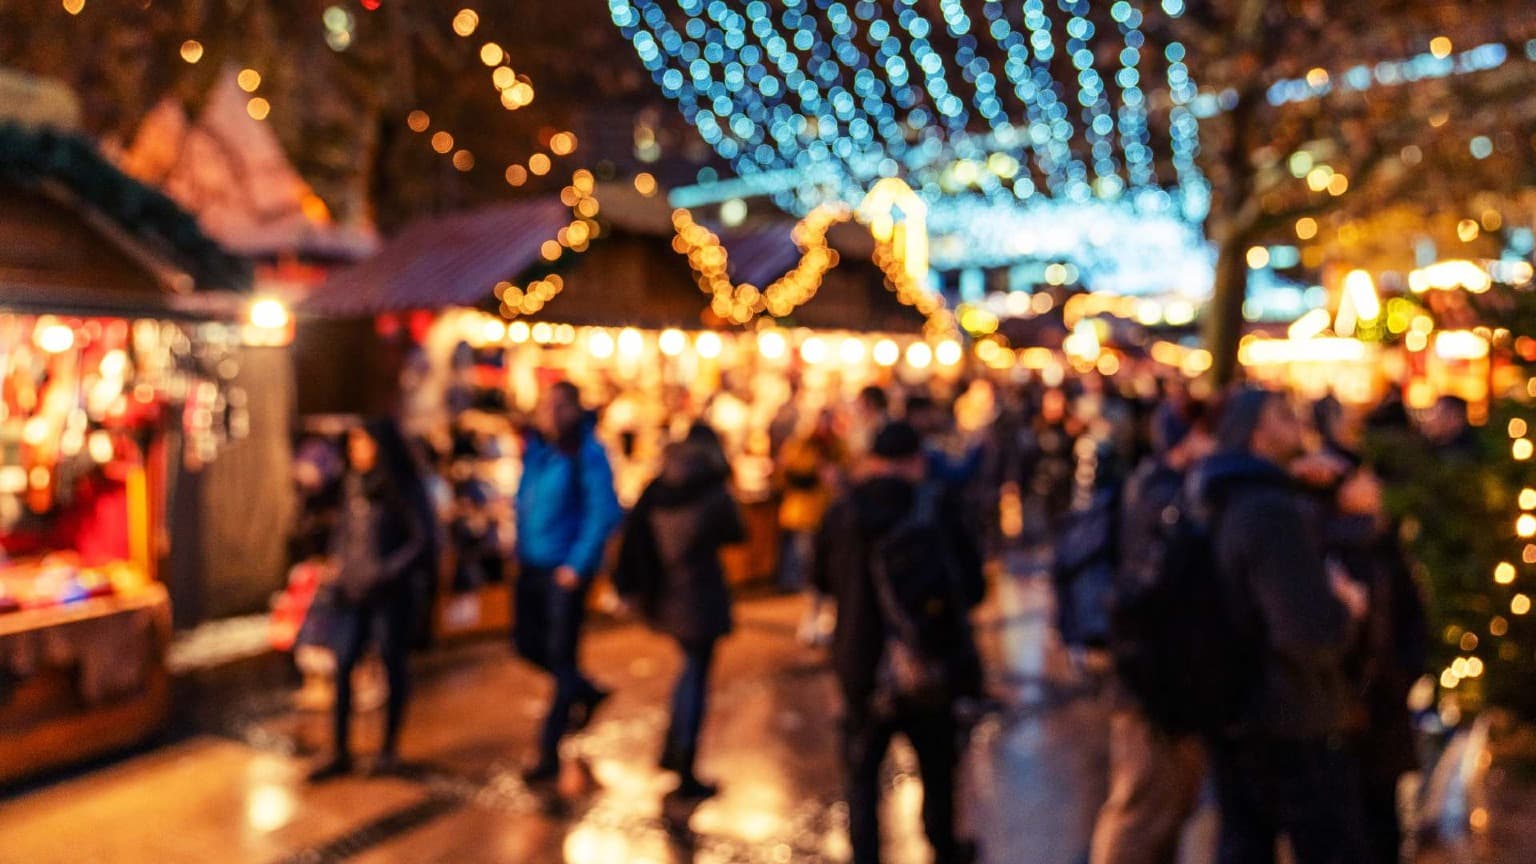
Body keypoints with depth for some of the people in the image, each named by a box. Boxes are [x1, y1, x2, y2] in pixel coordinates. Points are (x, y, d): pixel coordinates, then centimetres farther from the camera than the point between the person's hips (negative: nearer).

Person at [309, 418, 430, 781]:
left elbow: (422, 537, -11)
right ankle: (340, 753, 11)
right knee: (342, 666, 2)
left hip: (389, 594, -5)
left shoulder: (402, 488, -10)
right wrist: (338, 561, 5)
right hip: (352, 591, 5)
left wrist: (389, 571, -16)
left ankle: (390, 747, 23)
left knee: (393, 664, 8)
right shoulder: (353, 483, 7)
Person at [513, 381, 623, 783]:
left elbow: (604, 514, -18)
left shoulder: (586, 455, -15)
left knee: (560, 656, 2)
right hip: (532, 564, 7)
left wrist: (578, 565, -18)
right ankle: (585, 691, 40)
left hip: (566, 569, -7)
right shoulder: (535, 446, 4)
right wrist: (521, 546, 12)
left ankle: (550, 752, 12)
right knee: (526, 641, 15)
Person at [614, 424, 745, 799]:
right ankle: (686, 774, 7)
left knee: (692, 667, 25)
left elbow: (634, 539, -3)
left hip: (663, 596, 6)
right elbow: (736, 533, 1)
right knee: (696, 678, 3)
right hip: (701, 598, -6)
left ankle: (673, 751, 33)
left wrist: (631, 587, 1)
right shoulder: (714, 494, -14)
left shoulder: (655, 491, -1)